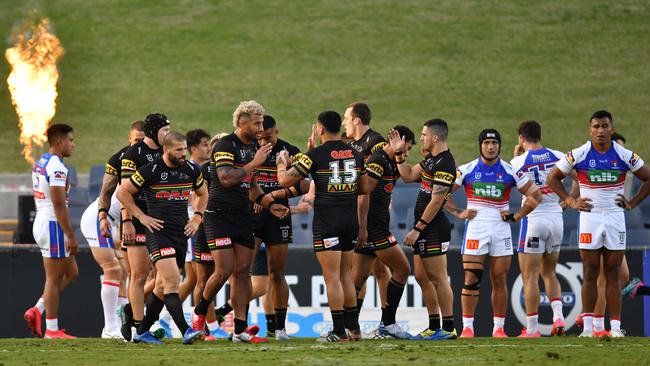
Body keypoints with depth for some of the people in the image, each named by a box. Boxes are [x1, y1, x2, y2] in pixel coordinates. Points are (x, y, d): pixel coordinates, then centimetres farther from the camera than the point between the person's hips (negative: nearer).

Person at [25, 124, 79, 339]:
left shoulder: (40, 164, 14)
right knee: (54, 279, -3)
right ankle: (52, 330, 2)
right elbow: (59, 205, -21)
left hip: (41, 222, 10)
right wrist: (70, 236, -19)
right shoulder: (57, 167, -17)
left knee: (71, 273, 16)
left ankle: (37, 311, 12)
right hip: (53, 225, -10)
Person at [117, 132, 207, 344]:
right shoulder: (150, 170, -9)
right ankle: (185, 331, -26)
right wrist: (141, 217, -5)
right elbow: (123, 192, -1)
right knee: (172, 280, -19)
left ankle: (142, 332, 21)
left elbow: (202, 194, 25)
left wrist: (197, 218, 12)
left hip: (181, 233, 6)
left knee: (163, 286, 10)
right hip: (158, 231, -6)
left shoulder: (191, 171, 6)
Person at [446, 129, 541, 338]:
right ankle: (467, 327, -3)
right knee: (471, 279, -6)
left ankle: (499, 327, 7)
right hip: (475, 229, -1)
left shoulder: (510, 171, 4)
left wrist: (517, 216, 1)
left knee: (499, 280, 2)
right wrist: (459, 213, -2)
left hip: (501, 229, 1)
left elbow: (535, 195, 9)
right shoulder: (467, 170, 3)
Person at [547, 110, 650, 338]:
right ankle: (587, 326, 0)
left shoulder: (625, 156, 0)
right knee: (590, 273, -1)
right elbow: (553, 177, 7)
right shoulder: (579, 155, -3)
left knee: (613, 274, 1)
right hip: (589, 218, -1)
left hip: (615, 218, 1)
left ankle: (615, 327, 1)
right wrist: (570, 201, 0)